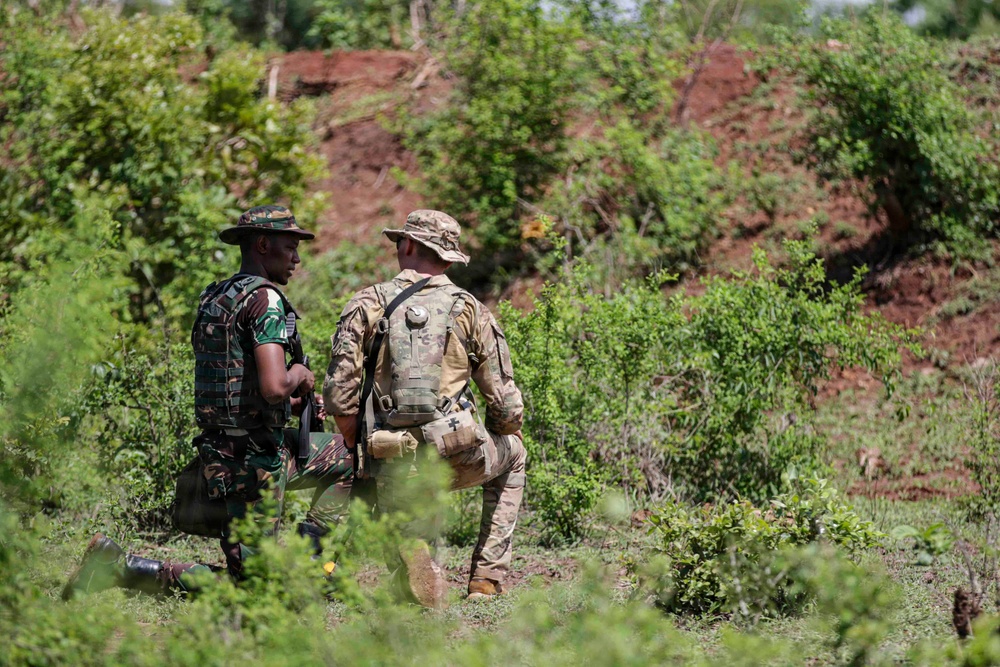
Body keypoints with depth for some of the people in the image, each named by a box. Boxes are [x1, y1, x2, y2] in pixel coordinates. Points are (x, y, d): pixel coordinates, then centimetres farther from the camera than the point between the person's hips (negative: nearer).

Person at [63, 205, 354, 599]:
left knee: (349, 459, 23)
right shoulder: (265, 299, -17)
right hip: (253, 460, -9)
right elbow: (273, 387, -29)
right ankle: (120, 566, -5)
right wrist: (298, 377, -6)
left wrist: (292, 404, 15)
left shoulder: (213, 298, 12)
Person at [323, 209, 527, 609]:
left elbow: (339, 392, -3)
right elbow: (506, 407, 7)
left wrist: (357, 447, 13)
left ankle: (413, 556, -12)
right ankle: (488, 576, 25)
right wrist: (505, 433, 29)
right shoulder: (470, 310, 7)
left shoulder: (367, 304, 5)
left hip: (394, 465, 0)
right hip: (457, 456, 0)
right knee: (512, 455, 34)